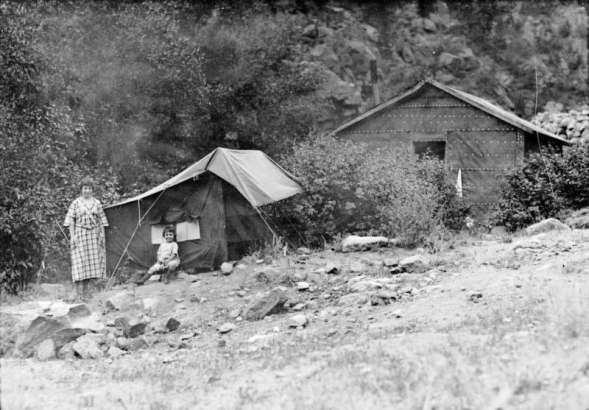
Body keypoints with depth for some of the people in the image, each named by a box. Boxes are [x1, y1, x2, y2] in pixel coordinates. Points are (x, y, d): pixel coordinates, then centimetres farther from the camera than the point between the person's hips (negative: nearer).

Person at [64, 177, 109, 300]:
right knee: (80, 261, -9)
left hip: (94, 235, 3)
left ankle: (89, 292, 4)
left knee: (94, 261, -1)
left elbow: (101, 221, 11)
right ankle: (80, 293, -8)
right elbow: (71, 220, 0)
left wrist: (102, 235, 4)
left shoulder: (97, 203, 10)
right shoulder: (76, 203, 3)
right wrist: (72, 236, -8)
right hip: (80, 234, -3)